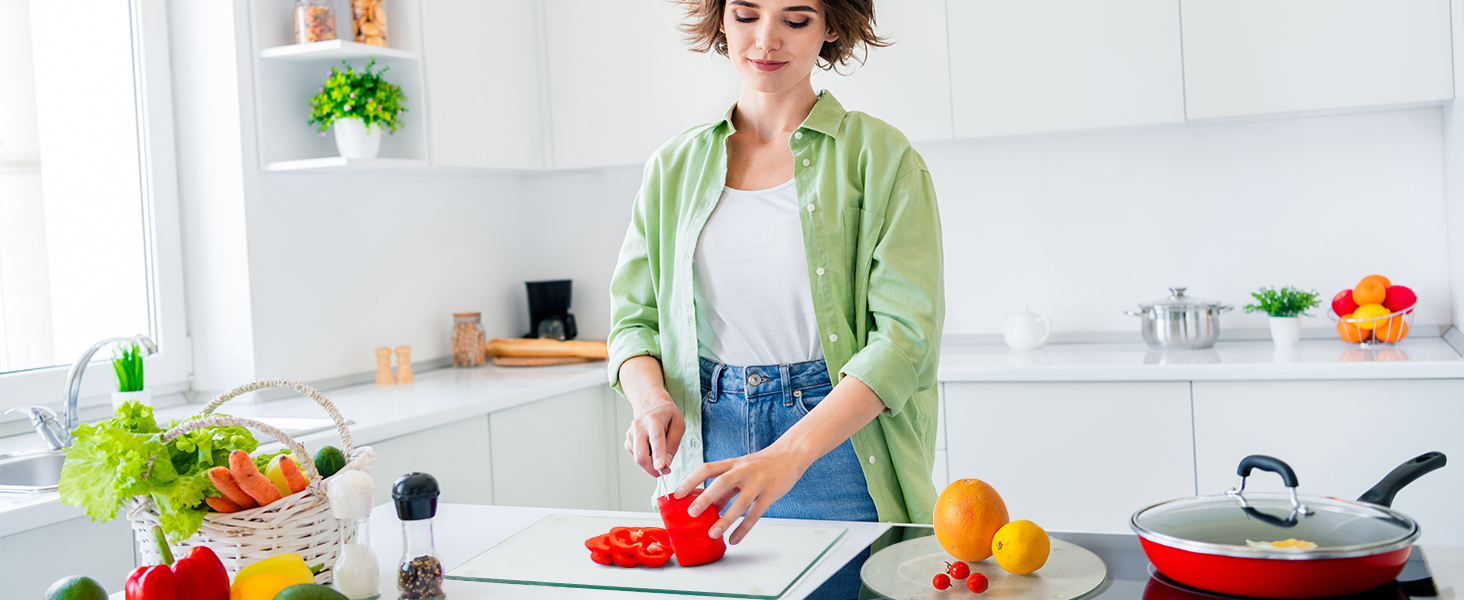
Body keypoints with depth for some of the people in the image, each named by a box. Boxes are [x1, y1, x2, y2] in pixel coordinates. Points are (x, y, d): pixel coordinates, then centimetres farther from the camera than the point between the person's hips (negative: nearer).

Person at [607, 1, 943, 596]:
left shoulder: (881, 156, -5)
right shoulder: (675, 165, 7)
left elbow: (906, 330, -14)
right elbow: (633, 318, 9)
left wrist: (791, 453, -26)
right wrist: (651, 399, -13)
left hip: (840, 455, -3)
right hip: (707, 459, 3)